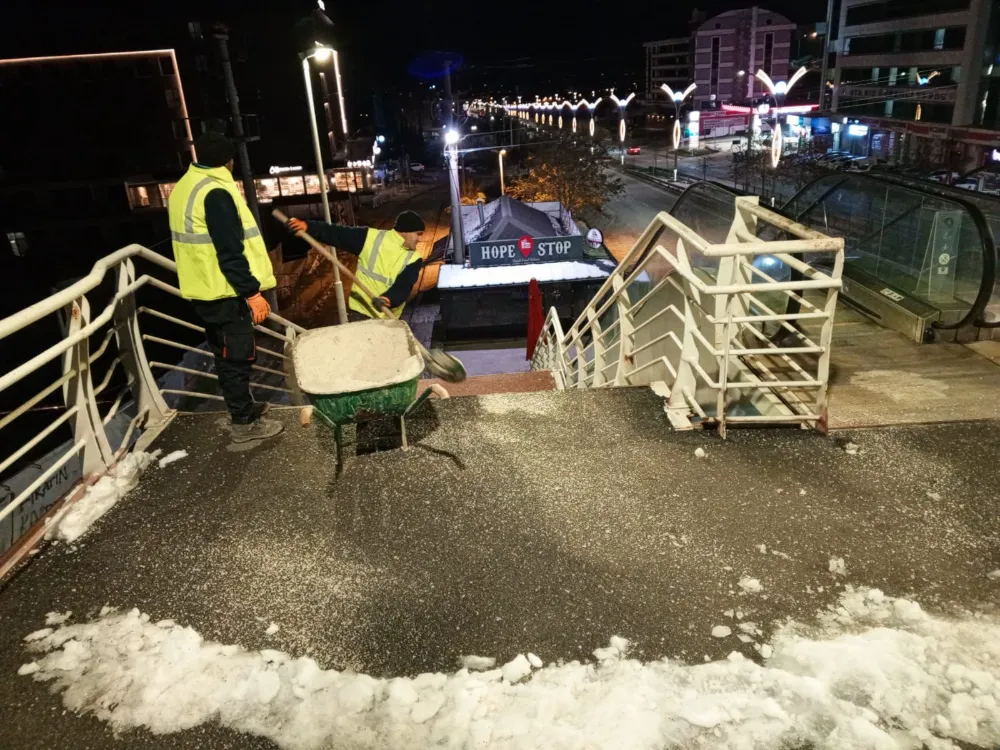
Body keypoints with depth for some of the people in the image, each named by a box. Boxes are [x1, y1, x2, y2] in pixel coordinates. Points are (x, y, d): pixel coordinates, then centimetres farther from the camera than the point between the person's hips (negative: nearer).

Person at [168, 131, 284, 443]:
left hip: (202, 289, 10)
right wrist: (252, 292, -21)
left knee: (226, 354, 19)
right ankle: (244, 422, 7)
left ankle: (242, 405, 32)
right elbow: (230, 252, -23)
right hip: (224, 291, -10)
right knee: (238, 355, -1)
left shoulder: (184, 187, 14)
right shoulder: (215, 193, -18)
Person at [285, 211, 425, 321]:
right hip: (359, 312, -1)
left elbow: (403, 287, -20)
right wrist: (308, 227, -20)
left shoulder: (413, 259, -4)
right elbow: (337, 234, -6)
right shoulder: (371, 238, -4)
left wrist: (388, 300, -42)